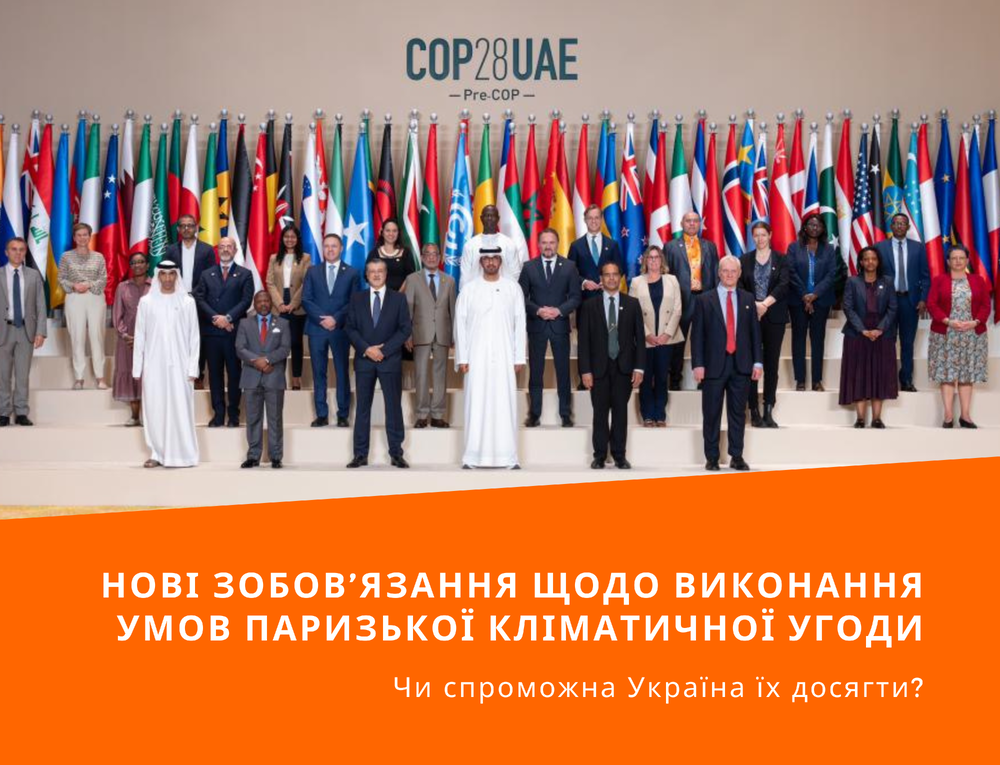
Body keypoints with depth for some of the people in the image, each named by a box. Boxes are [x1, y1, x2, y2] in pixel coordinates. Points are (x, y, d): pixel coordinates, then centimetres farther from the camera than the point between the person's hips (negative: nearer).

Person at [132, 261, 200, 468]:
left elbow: (194, 337, 3)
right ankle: (157, 453, 8)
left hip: (179, 365, -1)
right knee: (154, 409, 1)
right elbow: (139, 336, 6)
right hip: (154, 365, 1)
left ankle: (182, 455, 3)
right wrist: (137, 368, 1)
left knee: (180, 408, -3)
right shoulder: (146, 302, 6)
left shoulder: (187, 302, 3)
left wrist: (193, 368, -5)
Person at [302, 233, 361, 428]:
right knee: (318, 373, 2)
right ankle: (321, 415, 6)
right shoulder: (313, 272, 11)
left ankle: (342, 415, 6)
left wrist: (336, 319, -12)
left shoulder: (352, 273, 6)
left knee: (342, 373, 1)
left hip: (341, 329, -2)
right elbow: (306, 300, 3)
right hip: (317, 328, 2)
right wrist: (322, 319, -11)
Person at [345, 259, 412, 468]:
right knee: (362, 407, 3)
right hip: (364, 360, 1)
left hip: (390, 360, -1)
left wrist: (384, 350, -11)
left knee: (394, 406, 1)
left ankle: (396, 453, 7)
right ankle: (360, 454, 6)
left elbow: (406, 329, -1)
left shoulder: (398, 299, 5)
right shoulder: (357, 298, 9)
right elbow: (350, 328, 4)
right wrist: (366, 349, -11)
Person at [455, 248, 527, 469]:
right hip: (477, 357, 0)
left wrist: (519, 357, 0)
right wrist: (461, 358, -2)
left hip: (504, 357, 0)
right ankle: (472, 457, 1)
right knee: (476, 404, -2)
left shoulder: (513, 288, 6)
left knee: (505, 404, -2)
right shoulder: (469, 289, 5)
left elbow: (519, 324, 5)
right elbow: (460, 324, 4)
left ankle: (508, 456, 1)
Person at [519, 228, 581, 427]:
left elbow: (575, 297, 1)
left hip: (560, 325, 0)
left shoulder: (569, 266, 4)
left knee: (563, 371, 3)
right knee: (535, 372, 4)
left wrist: (559, 310, -14)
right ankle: (534, 414, 10)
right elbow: (522, 297, 1)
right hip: (536, 326, 0)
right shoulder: (529, 267, 4)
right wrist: (538, 310, -14)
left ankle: (565, 415, 10)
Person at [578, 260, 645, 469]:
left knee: (621, 412, 4)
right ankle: (599, 456, 9)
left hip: (623, 367, 0)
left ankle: (619, 456, 11)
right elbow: (584, 340, 2)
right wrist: (585, 370, -6)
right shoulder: (590, 306, 4)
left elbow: (639, 337, 4)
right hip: (599, 368, 0)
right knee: (600, 413, 3)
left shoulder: (632, 304, 6)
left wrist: (639, 367, -3)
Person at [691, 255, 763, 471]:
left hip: (741, 365, 2)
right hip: (714, 364, -2)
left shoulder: (748, 299, 11)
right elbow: (697, 334, -1)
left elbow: (755, 332, 10)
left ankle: (737, 457, 12)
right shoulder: (704, 300, 3)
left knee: (738, 413, 5)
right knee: (712, 414, 2)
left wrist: (758, 362, 3)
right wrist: (698, 364, -8)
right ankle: (711, 458, 10)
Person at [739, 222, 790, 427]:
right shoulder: (745, 260, 8)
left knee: (772, 364, 1)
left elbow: (783, 285, -5)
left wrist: (765, 303, -16)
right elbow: (740, 287, -1)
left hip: (774, 317, 0)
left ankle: (768, 412, 4)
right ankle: (754, 411, 2)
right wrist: (754, 305, -16)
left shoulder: (781, 259, 7)